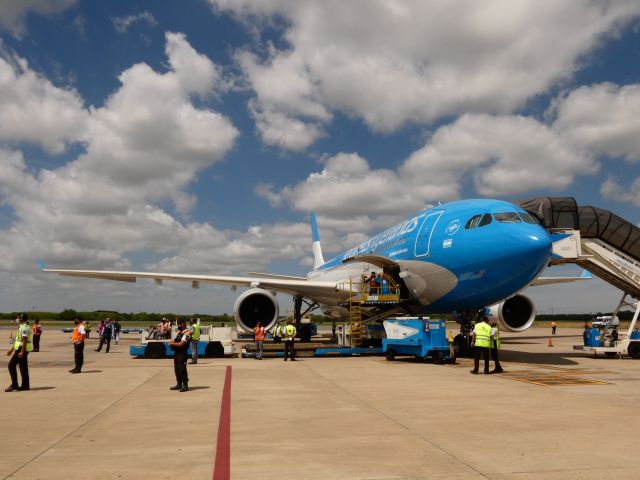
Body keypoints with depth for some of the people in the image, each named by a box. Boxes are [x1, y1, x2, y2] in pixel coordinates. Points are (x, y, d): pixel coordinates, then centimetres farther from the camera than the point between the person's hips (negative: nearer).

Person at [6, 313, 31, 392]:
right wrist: (12, 349, 24)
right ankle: (25, 385, 11)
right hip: (21, 349, 10)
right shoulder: (21, 327, 19)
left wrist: (22, 351, -25)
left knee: (11, 365, -7)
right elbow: (18, 340, 24)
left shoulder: (24, 327, -15)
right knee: (23, 367, 9)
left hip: (21, 349, -10)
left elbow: (25, 340, -21)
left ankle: (14, 385, -6)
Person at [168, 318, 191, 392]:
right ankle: (179, 384, 23)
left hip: (182, 353, -9)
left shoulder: (187, 333, -12)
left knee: (182, 369, -8)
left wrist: (172, 343, -8)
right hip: (176, 352, 9)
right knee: (177, 369, 13)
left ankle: (185, 385, -2)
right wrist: (172, 342, -3)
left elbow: (181, 344, -20)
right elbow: (175, 340, 21)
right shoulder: (179, 332, 17)